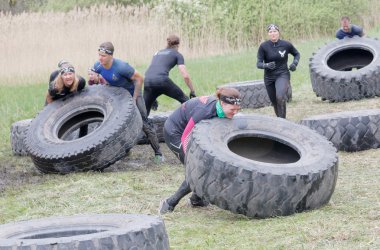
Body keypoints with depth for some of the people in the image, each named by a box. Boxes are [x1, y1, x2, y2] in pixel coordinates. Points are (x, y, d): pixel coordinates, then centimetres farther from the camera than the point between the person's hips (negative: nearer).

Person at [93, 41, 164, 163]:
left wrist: (134, 98, -22)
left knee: (144, 123, -9)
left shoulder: (121, 66, -36)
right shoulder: (98, 66, -18)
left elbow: (139, 79, -25)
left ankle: (158, 154, -1)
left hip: (132, 92, -6)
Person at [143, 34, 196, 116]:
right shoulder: (177, 55, 18)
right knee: (185, 100, 15)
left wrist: (152, 99, 39)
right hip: (161, 80, -4)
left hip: (147, 81, 4)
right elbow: (185, 76, 7)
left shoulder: (157, 53, 34)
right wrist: (192, 91, 18)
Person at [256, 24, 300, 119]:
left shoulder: (286, 45, -7)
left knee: (280, 97, -28)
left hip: (282, 75, -2)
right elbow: (259, 63, -9)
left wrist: (295, 63, -6)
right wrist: (266, 65, -30)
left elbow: (297, 54, 13)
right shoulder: (263, 46, -9)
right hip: (269, 77, 2)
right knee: (274, 102, 12)